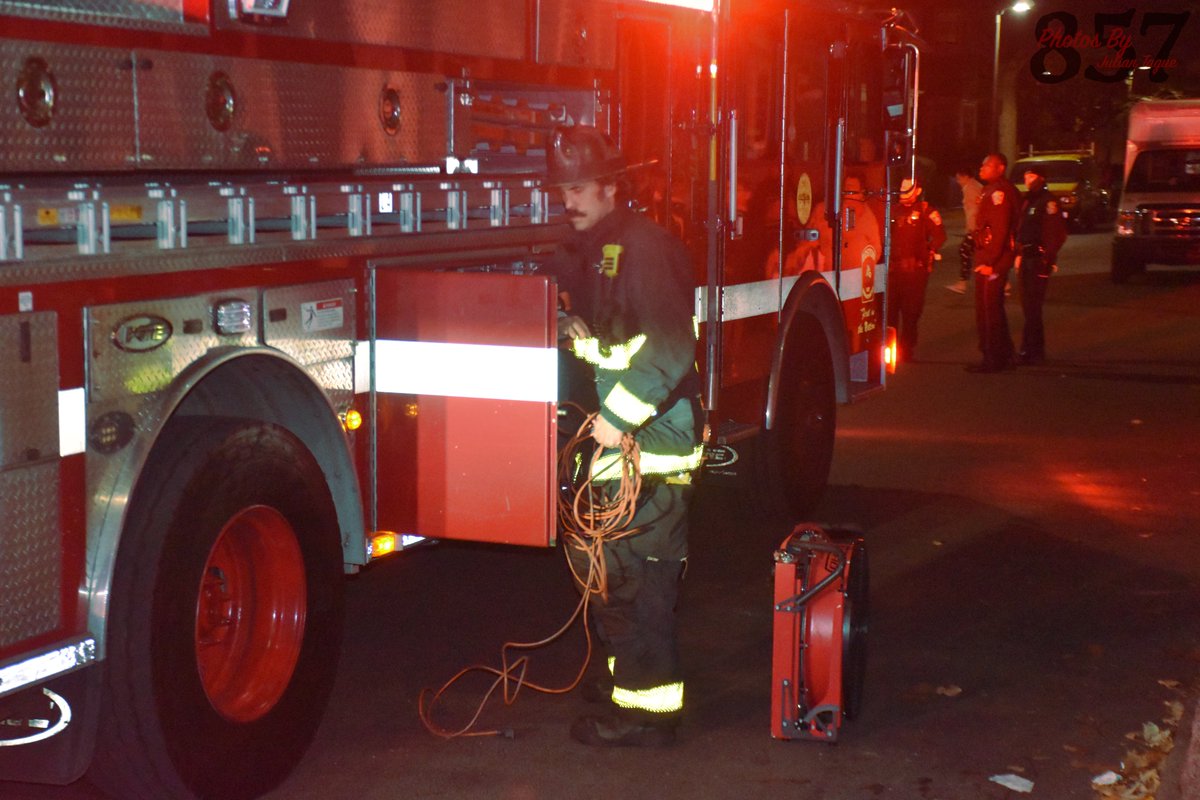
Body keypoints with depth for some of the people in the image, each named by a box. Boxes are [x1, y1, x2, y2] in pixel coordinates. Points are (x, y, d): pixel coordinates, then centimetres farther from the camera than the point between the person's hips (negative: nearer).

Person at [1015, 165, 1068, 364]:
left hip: (1039, 260, -9)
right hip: (1027, 258, 9)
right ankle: (1035, 350, 19)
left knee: (1032, 306, -10)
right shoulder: (1028, 201, 18)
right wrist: (1019, 254, 15)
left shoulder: (1048, 202, -11)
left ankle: (1030, 351, -8)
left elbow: (1057, 233, -16)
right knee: (1029, 306, 12)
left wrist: (1047, 258, -17)